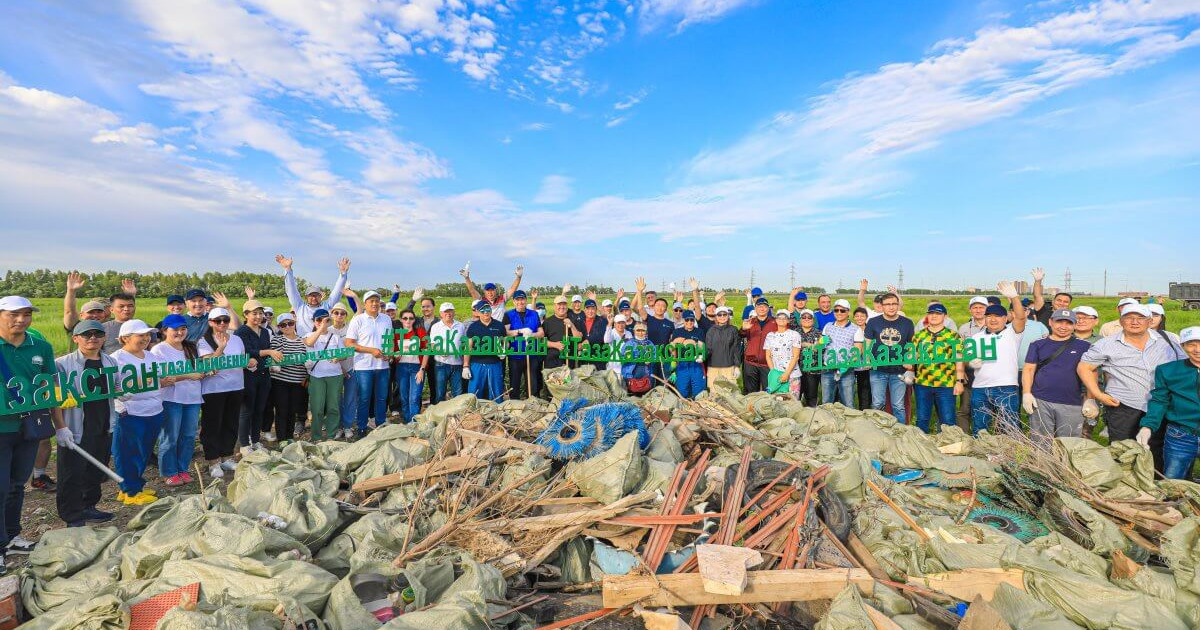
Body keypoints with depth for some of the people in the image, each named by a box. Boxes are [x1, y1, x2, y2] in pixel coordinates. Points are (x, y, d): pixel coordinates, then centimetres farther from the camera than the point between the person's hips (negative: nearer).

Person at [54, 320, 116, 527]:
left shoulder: (111, 362, 10)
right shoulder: (62, 364, -6)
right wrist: (64, 400, -26)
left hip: (104, 427, 5)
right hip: (76, 428, -5)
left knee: (96, 471, 16)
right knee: (72, 474, 1)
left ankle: (88, 507, 33)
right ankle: (73, 518, 12)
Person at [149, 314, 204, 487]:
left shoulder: (192, 348, 14)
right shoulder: (158, 351, -6)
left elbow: (201, 369, 21)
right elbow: (161, 380, -15)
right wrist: (187, 376, -22)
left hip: (193, 398, 5)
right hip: (171, 399, -5)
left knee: (189, 436, 10)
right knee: (170, 438, 4)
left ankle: (183, 469, 24)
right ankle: (169, 473, 18)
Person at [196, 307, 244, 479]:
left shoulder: (237, 339, 9)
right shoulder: (204, 342, -5)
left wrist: (250, 362, -3)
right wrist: (221, 347, -32)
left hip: (236, 387, 5)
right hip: (213, 389, -5)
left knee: (231, 424, 12)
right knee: (212, 425, 3)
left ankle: (227, 457, 25)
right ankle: (213, 462, 13)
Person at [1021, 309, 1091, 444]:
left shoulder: (1084, 346, 8)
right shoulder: (1038, 345, 8)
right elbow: (1028, 369, 6)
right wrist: (1026, 394, -5)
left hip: (1072, 405, 0)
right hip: (1040, 402, 0)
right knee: (1040, 444, 3)